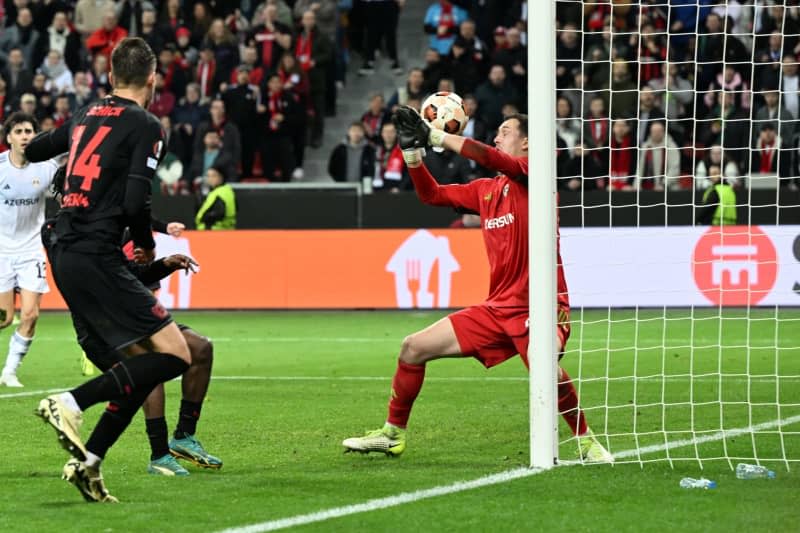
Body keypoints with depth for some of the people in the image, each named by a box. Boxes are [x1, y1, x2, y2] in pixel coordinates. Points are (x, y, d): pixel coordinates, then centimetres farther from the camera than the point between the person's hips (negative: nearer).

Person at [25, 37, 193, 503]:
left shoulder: (86, 116, 16)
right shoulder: (146, 125, -6)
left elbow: (33, 150, 32)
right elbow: (136, 201, -15)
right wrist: (147, 244, 4)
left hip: (64, 254, 8)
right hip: (98, 258, -8)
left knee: (141, 362, 12)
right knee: (176, 355, -9)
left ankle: (88, 461, 3)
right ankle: (71, 404, -20)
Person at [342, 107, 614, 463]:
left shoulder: (532, 173, -6)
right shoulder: (486, 189, 15)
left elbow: (486, 156, -22)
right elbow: (432, 194, 20)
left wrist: (433, 135, -16)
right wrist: (412, 150, 6)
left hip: (539, 307, -7)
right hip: (497, 309, 7)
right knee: (413, 348, 5)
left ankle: (586, 441, -8)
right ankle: (393, 434, 21)